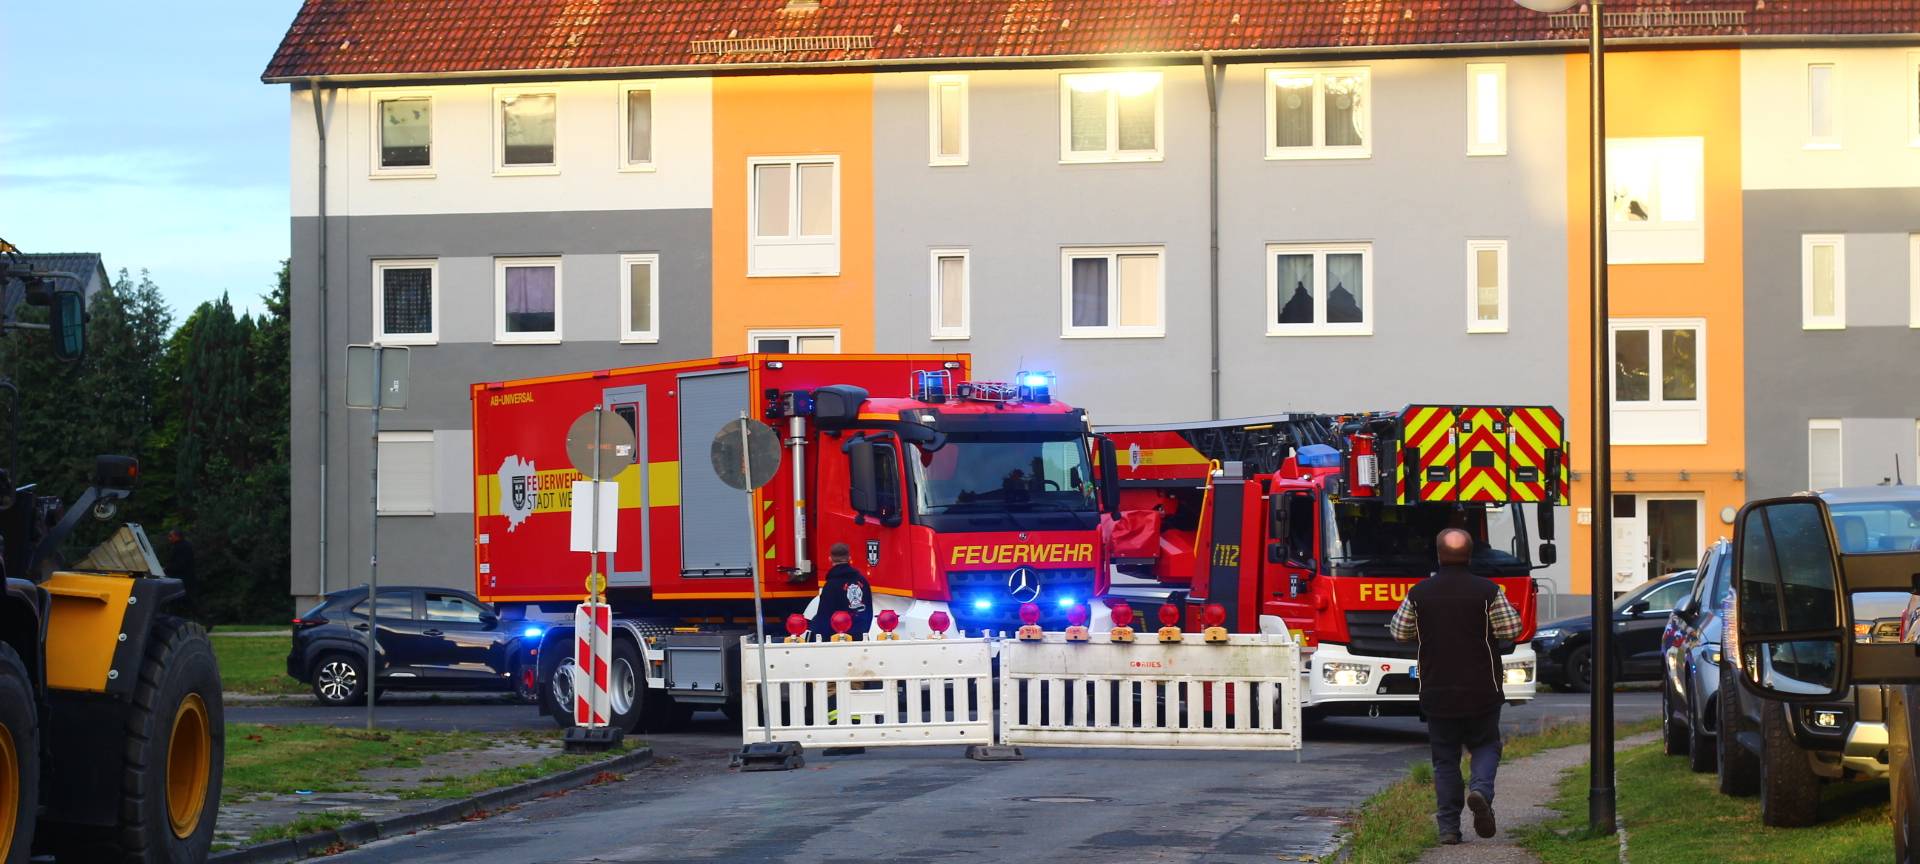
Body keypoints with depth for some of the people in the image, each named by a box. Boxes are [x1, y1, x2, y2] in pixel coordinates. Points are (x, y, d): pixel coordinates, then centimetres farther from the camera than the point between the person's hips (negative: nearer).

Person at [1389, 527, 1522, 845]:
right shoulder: (1488, 592, -7)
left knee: (1445, 759, 9)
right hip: (1482, 693, -1)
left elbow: (1400, 632, 6)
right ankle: (1481, 789, -14)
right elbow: (1511, 629, -4)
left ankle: (1449, 827, 3)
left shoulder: (1419, 593, -3)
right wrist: (1509, 611, 16)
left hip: (1437, 694, 1)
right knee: (1486, 746, 16)